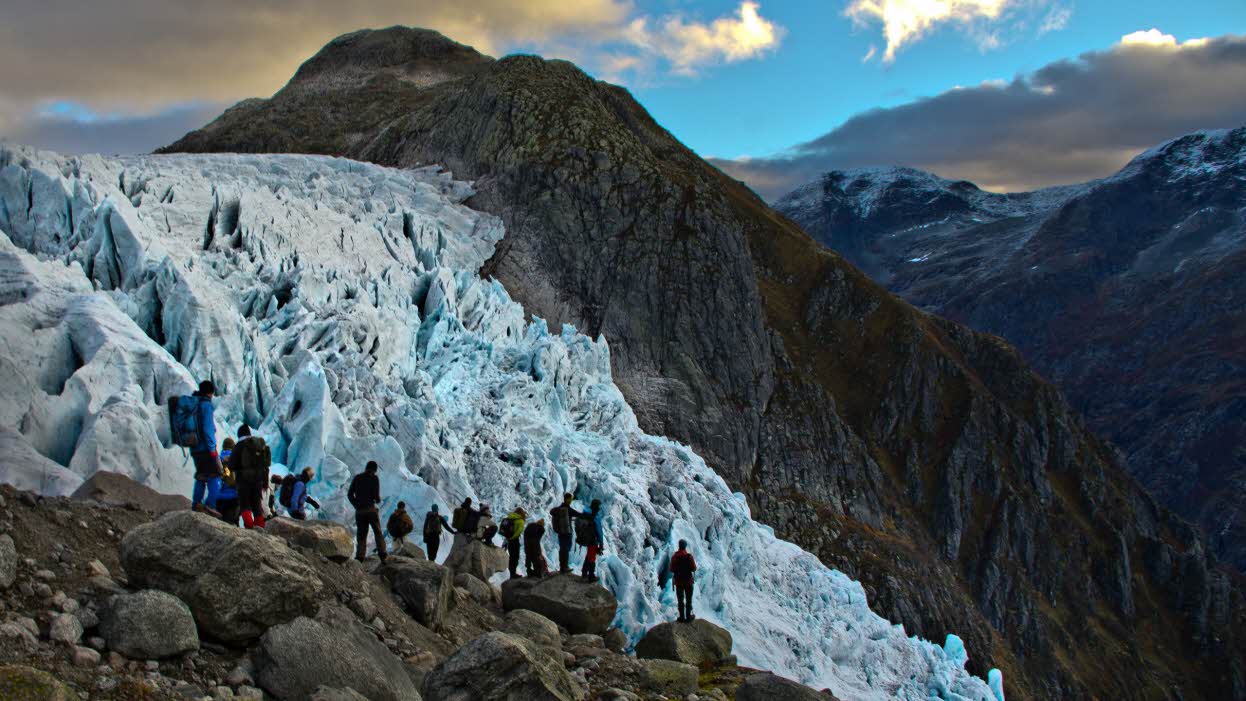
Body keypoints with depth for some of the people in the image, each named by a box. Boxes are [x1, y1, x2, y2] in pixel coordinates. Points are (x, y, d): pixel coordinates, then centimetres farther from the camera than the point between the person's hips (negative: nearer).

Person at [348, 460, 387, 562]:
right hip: (370, 509, -3)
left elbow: (349, 494, 8)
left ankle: (359, 557, -4)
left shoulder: (357, 478, 9)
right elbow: (376, 495, -10)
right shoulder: (374, 478, -4)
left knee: (361, 535, 8)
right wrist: (378, 500, 12)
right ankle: (382, 554, -4)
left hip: (359, 511, 3)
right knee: (378, 533, 8)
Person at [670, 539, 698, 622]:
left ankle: (682, 617, 11)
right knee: (688, 600, 11)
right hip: (688, 581, -1)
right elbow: (694, 569, -9)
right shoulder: (689, 556, -13)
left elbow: (671, 570, -4)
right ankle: (688, 616, 14)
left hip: (678, 581, 1)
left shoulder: (674, 557, -8)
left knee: (680, 600, 10)